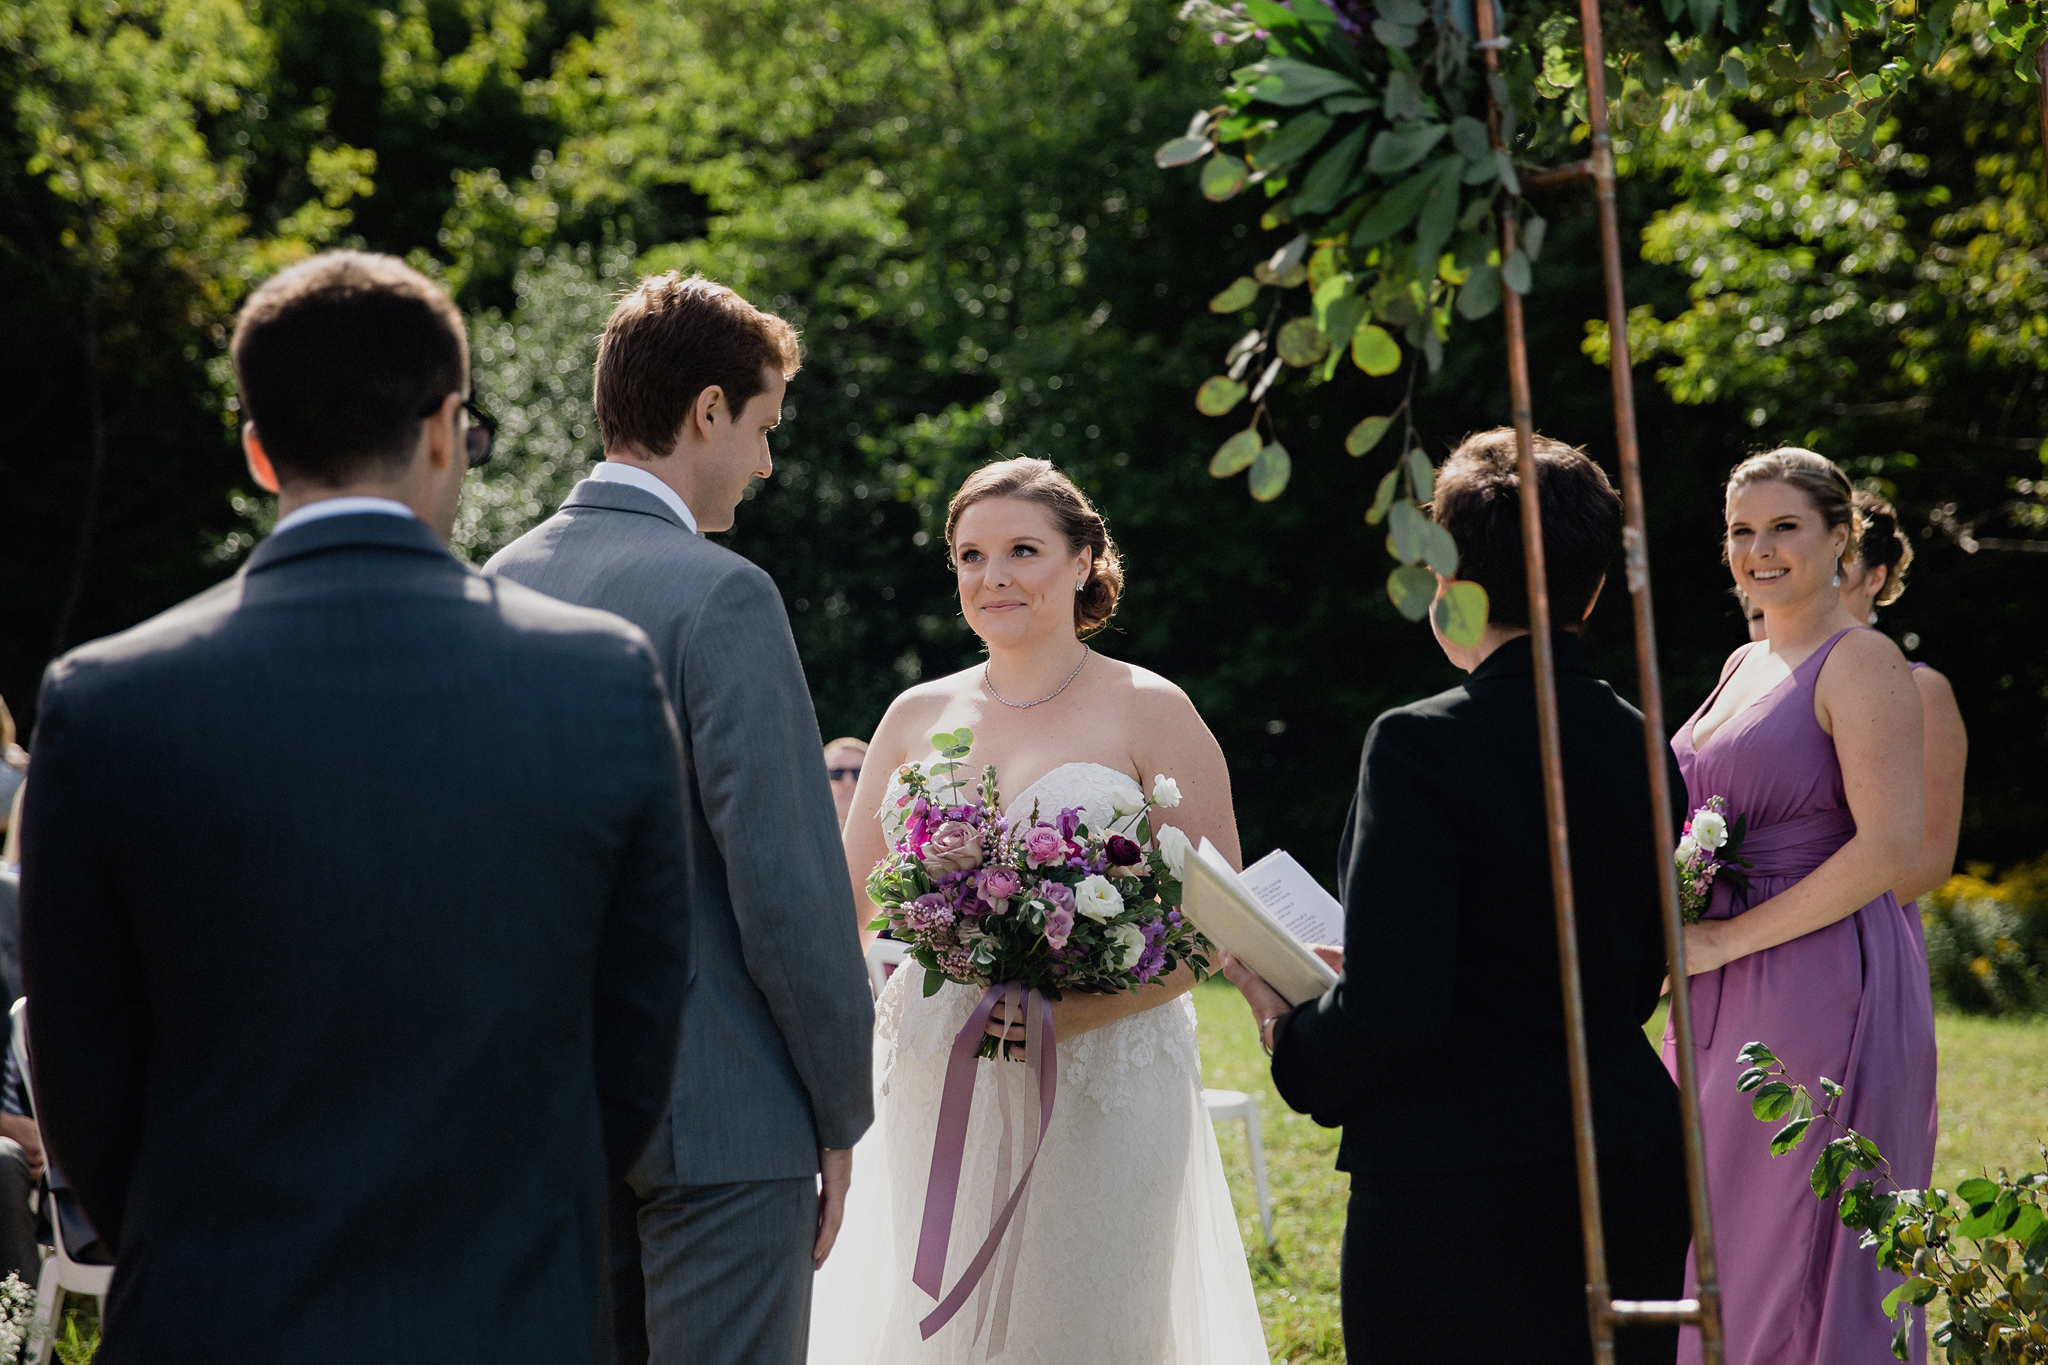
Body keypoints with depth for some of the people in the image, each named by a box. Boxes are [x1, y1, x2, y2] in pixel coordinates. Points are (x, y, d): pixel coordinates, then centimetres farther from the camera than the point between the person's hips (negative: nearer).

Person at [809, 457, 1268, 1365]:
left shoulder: (1149, 713, -1)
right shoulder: (918, 716, 11)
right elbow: (848, 897, 16)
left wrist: (1071, 1013, -19)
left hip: (1102, 1079, -4)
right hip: (938, 1089, 4)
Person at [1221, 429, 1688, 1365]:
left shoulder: (1422, 744, -13)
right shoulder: (1637, 745, 6)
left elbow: (1388, 1016, -18)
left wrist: (1283, 1021, 3)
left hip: (1454, 1191, -6)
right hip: (1638, 1174, 7)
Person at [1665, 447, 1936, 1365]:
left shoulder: (1860, 662, -9)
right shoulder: (1745, 668, 16)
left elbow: (1891, 850, -19)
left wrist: (1726, 941, -16)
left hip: (1824, 993, -8)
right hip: (1729, 1010, 8)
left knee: (1795, 1254, -6)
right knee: (1720, 1265, 8)